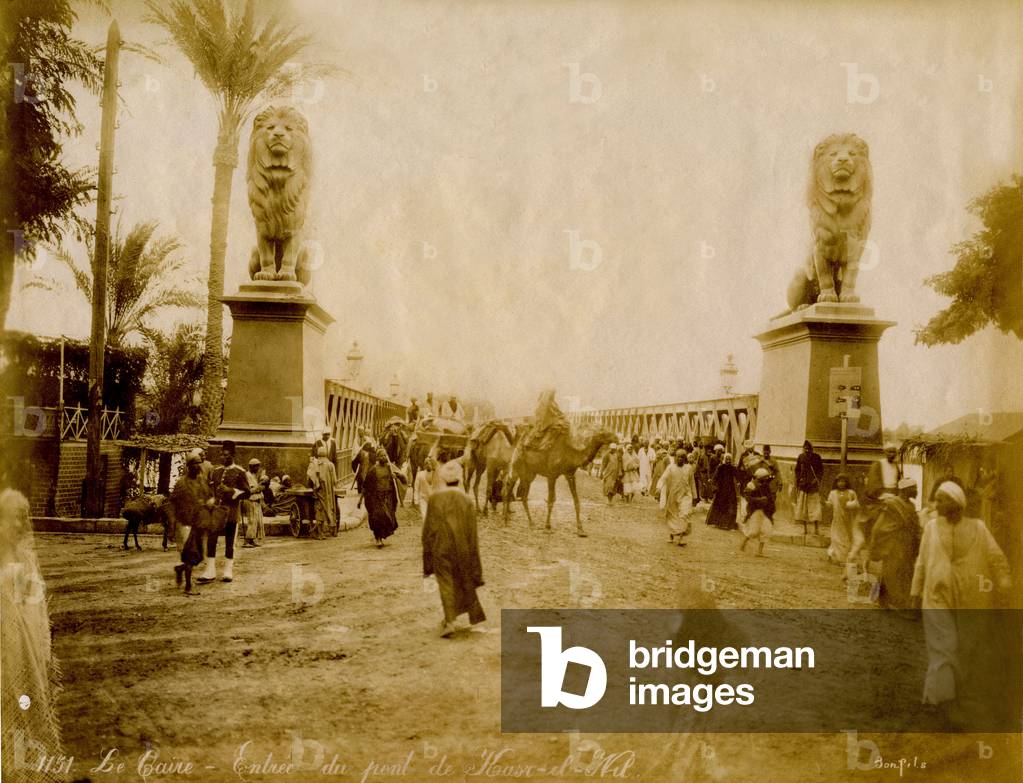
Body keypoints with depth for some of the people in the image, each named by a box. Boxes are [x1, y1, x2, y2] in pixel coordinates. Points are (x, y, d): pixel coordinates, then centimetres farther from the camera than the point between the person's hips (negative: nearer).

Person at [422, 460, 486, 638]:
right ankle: (474, 614, 34)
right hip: (462, 549, 2)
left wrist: (428, 556, 5)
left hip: (441, 548, -2)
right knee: (465, 580, 20)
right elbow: (472, 531, -1)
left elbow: (428, 528, -5)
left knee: (446, 584, 0)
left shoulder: (435, 499, -8)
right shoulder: (466, 500, -4)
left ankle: (450, 620, -15)